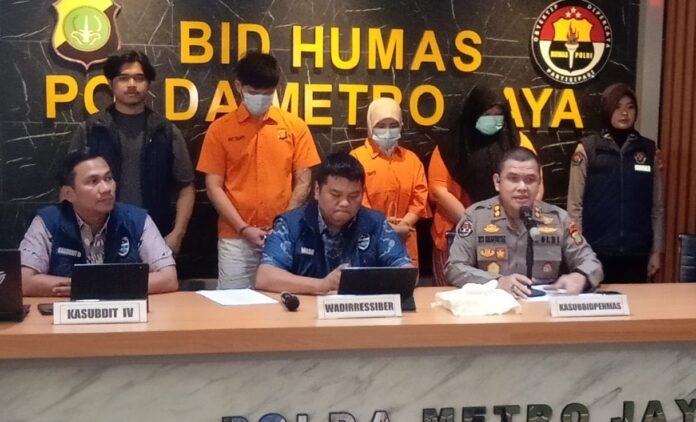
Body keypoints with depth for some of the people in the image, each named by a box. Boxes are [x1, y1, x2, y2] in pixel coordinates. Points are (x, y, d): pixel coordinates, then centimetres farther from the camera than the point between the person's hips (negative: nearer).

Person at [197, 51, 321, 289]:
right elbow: (214, 187, -1)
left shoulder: (295, 127, 4)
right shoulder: (220, 129, 1)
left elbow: (303, 182, 4)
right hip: (235, 238, -1)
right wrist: (243, 228, -10)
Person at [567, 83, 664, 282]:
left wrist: (657, 251, 5)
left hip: (636, 252, 3)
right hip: (596, 251, -2)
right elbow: (575, 204, -3)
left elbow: (657, 206, 8)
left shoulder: (649, 150, 6)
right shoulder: (587, 148, -3)